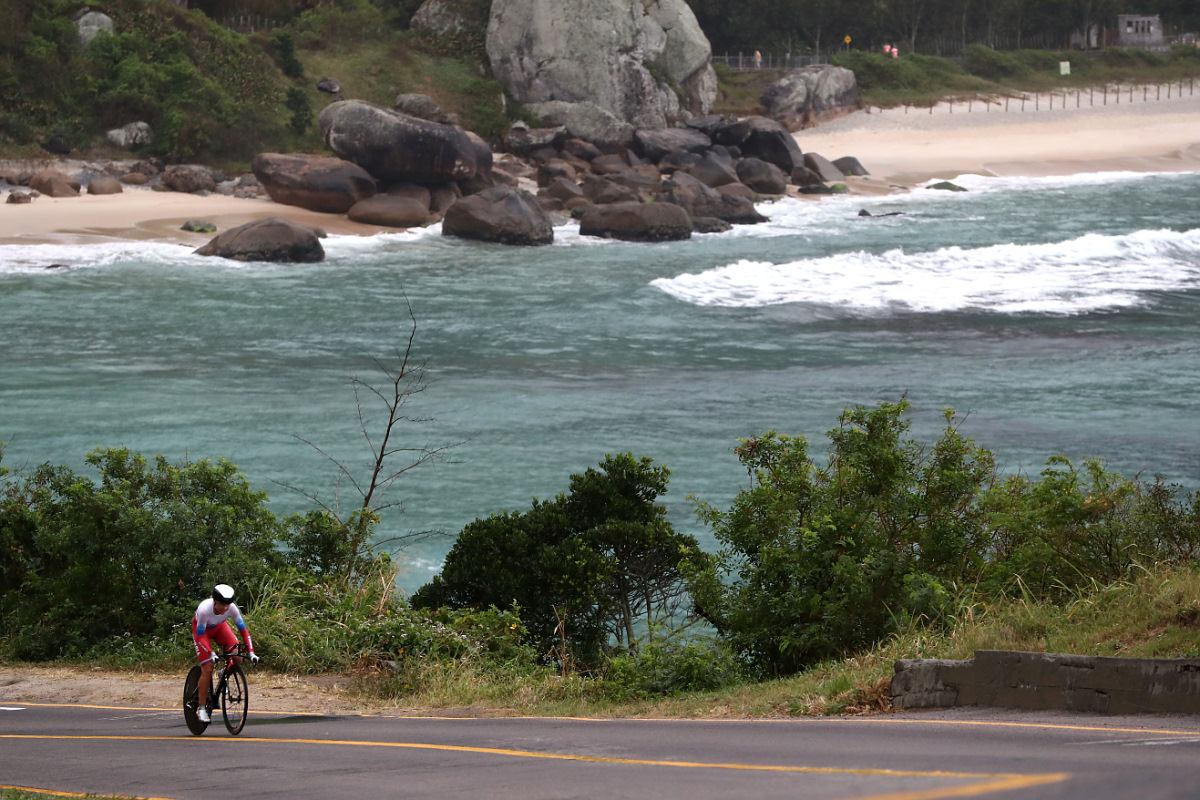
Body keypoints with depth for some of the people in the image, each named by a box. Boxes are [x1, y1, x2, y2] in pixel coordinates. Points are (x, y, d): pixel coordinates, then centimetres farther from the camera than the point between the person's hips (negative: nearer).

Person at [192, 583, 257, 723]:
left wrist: (251, 652, -33)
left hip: (218, 627, 4)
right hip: (201, 629, -4)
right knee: (207, 669, -14)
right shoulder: (204, 610, -39)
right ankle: (202, 708, -3)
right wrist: (211, 654, -47)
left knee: (237, 659, -17)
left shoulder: (231, 608, -30)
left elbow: (244, 630, -24)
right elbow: (201, 637, -34)